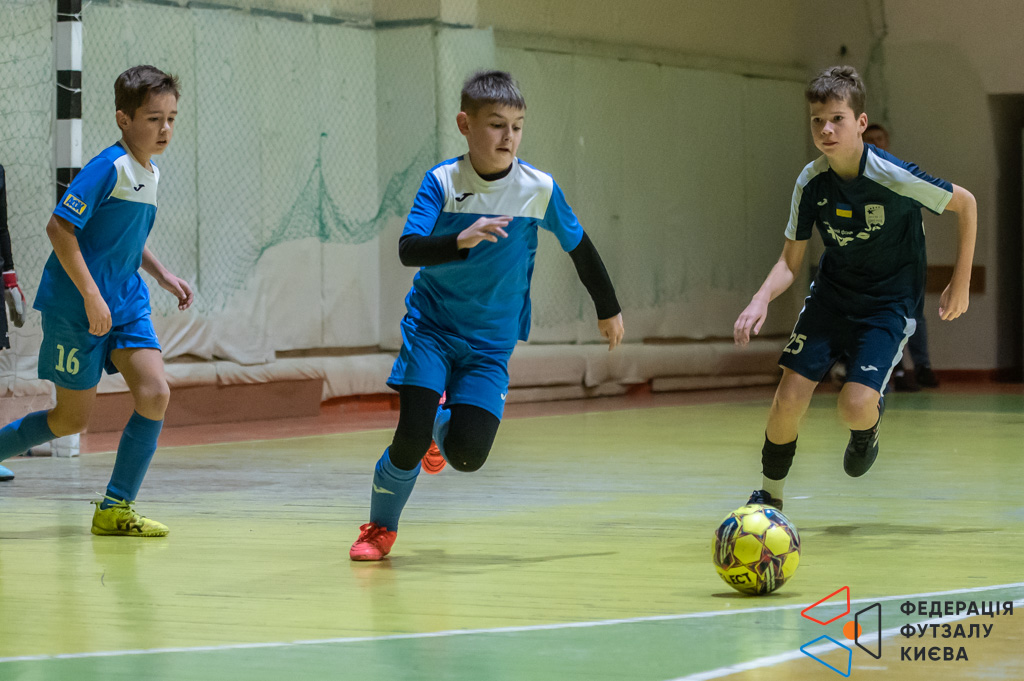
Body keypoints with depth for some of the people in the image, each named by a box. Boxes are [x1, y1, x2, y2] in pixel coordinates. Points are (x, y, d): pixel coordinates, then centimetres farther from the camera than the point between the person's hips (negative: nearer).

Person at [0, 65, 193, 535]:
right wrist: (91, 296, -23)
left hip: (125, 302, 7)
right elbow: (59, 227, -21)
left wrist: (162, 275, 16)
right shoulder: (108, 168, -17)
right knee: (73, 417, 0)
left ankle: (115, 509, -2)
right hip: (76, 307, -7)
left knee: (155, 393, -10)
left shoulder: (149, 174, 9)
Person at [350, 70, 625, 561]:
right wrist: (461, 239, -41)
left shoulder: (539, 188, -7)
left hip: (490, 341, 1)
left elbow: (579, 246, 9)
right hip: (431, 325, -1)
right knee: (411, 437, -15)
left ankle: (444, 423, 26)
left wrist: (608, 310, 21)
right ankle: (380, 528, 13)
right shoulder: (442, 181, -11)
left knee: (467, 456, -13)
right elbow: (408, 249, -23)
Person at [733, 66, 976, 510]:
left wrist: (960, 284, -3)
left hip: (888, 304, -4)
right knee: (789, 399, -8)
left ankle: (867, 430, 17)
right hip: (830, 294, 4)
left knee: (855, 405, -23)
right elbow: (791, 261, -1)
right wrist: (761, 300, -22)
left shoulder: (894, 177, -23)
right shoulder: (811, 182, -10)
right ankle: (769, 498, 16)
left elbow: (965, 204, -7)